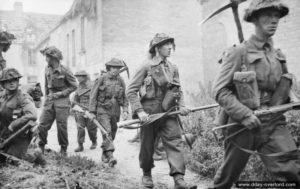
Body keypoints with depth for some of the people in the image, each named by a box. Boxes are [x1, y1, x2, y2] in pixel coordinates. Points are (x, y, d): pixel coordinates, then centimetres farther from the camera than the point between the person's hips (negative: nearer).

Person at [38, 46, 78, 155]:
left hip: (62, 101, -5)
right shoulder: (47, 70, 7)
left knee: (62, 126, 0)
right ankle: (41, 147, 17)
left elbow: (74, 86, -5)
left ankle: (63, 149, 17)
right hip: (49, 101, 5)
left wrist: (61, 94, -11)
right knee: (42, 125, 0)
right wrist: (47, 95, 14)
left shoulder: (65, 71, -10)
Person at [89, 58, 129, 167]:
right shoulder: (102, 78, -5)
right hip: (102, 110, -4)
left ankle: (104, 155, 26)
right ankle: (110, 156, -21)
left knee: (112, 133, 10)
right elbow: (93, 95, -3)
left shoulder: (121, 81, 6)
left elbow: (125, 97, 11)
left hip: (115, 111, 4)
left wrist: (125, 110, -1)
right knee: (107, 133, -15)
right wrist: (92, 111, -6)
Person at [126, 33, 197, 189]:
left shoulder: (173, 68, 7)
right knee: (147, 145, 9)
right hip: (149, 112, -3)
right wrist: (139, 111, -17)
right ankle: (146, 174, 33)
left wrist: (181, 105, -1)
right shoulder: (146, 66, -7)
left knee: (175, 141, -9)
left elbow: (178, 90, 16)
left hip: (168, 112, 4)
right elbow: (130, 91, -8)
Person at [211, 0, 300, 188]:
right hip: (243, 124, -4)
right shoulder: (238, 53, -8)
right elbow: (220, 90, -11)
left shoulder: (278, 56, 10)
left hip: (274, 124, 4)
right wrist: (244, 114, -20)